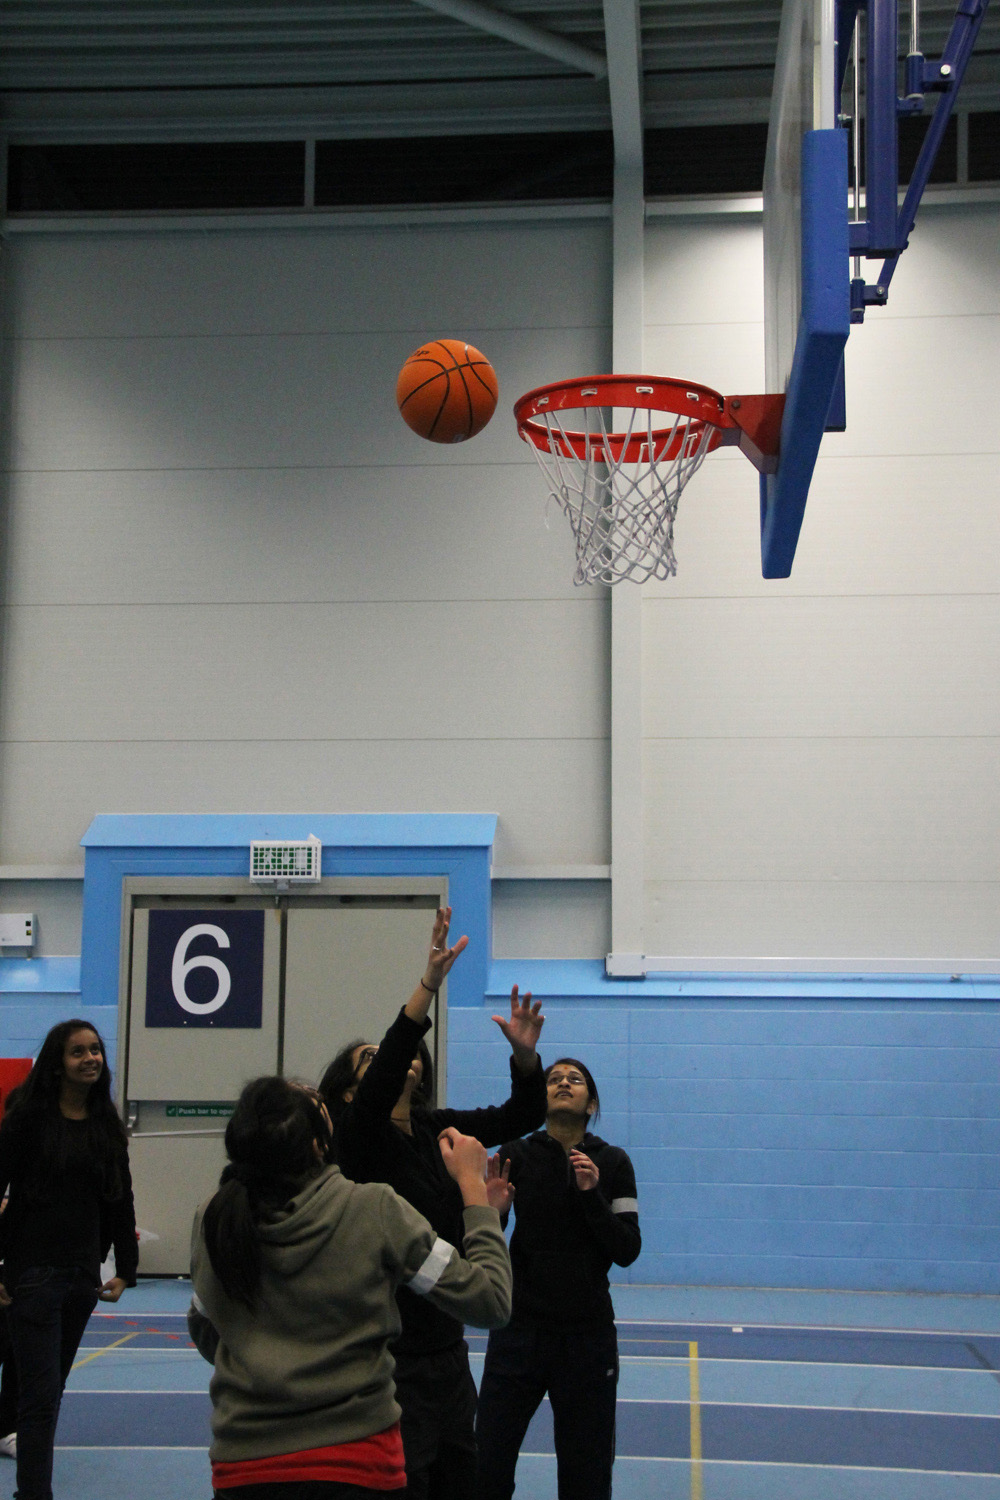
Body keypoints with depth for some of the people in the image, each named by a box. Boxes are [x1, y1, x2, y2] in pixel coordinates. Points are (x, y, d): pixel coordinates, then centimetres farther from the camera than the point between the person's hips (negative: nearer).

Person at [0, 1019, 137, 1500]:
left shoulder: (107, 1125, 9)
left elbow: (120, 1199, 15)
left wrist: (125, 1269, 12)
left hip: (84, 1274, 5)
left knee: (50, 1386, 13)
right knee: (40, 1393, -7)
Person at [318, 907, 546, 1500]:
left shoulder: (436, 1131, 9)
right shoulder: (358, 1141, -10)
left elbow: (521, 1115, 10)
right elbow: (383, 1081, -29)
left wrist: (525, 1053, -11)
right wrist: (429, 984, -39)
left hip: (447, 1349, 7)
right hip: (391, 1357, -7)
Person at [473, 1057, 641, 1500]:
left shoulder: (612, 1163, 2)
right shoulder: (517, 1156, 0)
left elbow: (627, 1250, -4)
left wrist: (591, 1195, -15)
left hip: (588, 1335, 1)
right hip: (520, 1328, -1)